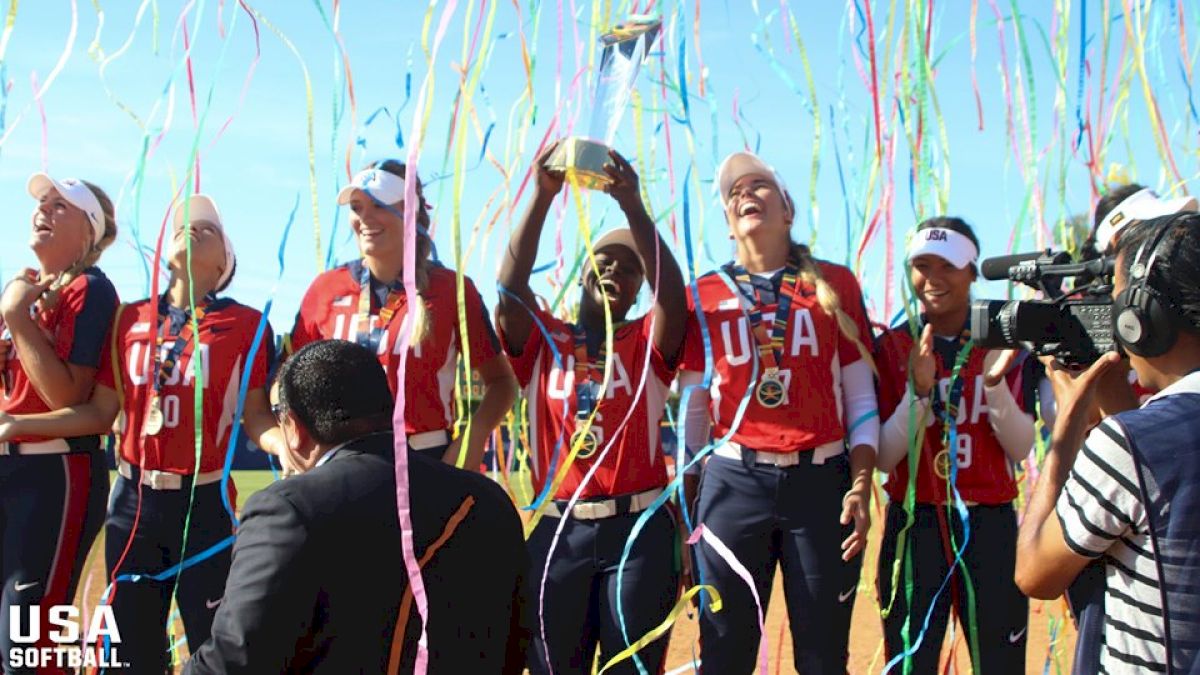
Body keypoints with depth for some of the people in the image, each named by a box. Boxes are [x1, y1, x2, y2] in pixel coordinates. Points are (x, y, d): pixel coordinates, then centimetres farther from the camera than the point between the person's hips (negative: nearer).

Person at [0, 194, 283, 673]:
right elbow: (100, 413, 8)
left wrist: (285, 445, -25)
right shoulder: (131, 318, 7)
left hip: (203, 502, -3)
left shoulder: (246, 324, -3)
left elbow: (254, 417, -5)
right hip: (133, 499, 4)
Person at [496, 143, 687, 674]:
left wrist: (631, 203, -23)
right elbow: (509, 286, -10)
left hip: (639, 528, 0)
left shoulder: (648, 345, 6)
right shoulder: (542, 342, 7)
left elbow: (672, 288, -13)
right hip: (558, 530, 1)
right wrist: (542, 196, -18)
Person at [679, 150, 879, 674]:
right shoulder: (702, 295, 6)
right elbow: (693, 407, 10)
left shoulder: (836, 284, 6)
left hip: (822, 481, 0)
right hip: (733, 482, 0)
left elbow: (861, 397, 5)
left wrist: (861, 486, -5)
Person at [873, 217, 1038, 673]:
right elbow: (884, 458, -6)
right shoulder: (891, 348, 1)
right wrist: (919, 389, -19)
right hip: (914, 525, 0)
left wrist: (995, 381, -19)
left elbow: (1021, 449, -4)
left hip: (989, 525, 1)